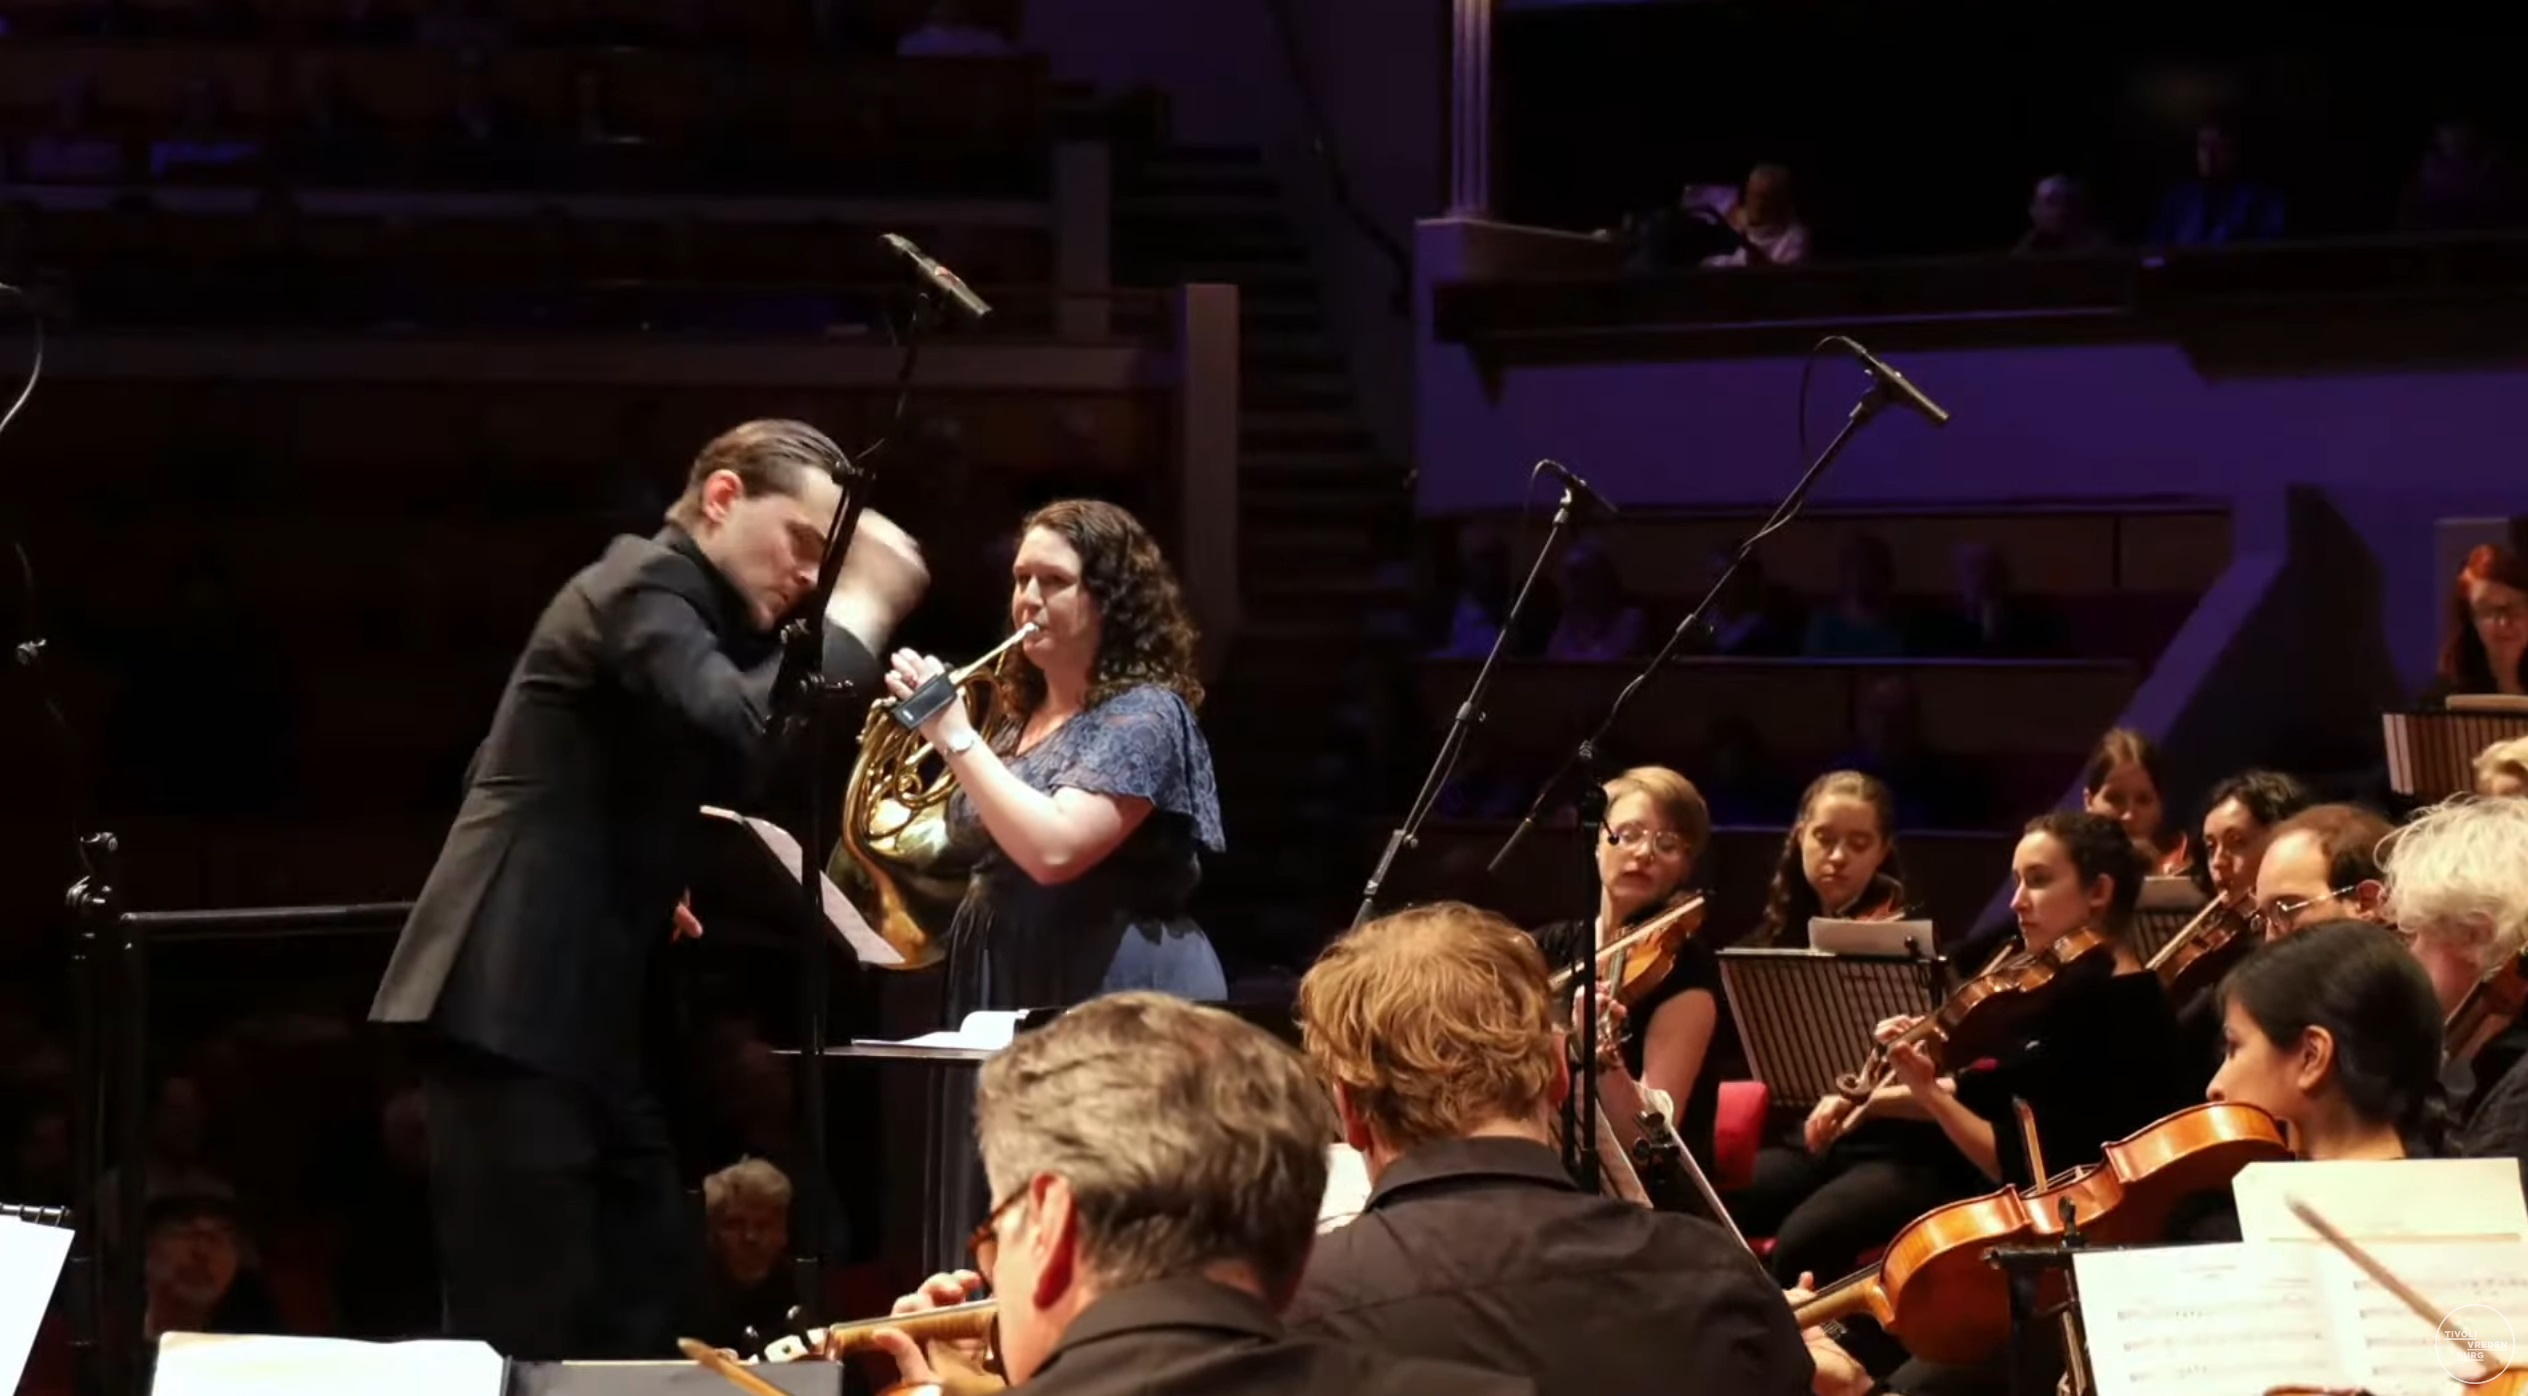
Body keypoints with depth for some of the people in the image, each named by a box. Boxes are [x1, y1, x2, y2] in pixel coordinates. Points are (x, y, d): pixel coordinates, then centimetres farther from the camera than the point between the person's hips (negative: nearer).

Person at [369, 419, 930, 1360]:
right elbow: (746, 735, -28)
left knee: (647, 1273, 12)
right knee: (531, 1324, -11)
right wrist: (861, 612, -21)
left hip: (580, 1008, 11)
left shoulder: (687, 614, 20)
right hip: (509, 1007, -11)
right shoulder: (643, 586, -11)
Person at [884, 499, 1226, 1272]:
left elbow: (1051, 849, -24)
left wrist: (954, 735, -20)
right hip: (1007, 992, 9)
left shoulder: (1145, 715, -10)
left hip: (1111, 1003, -9)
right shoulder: (1018, 715, 15)